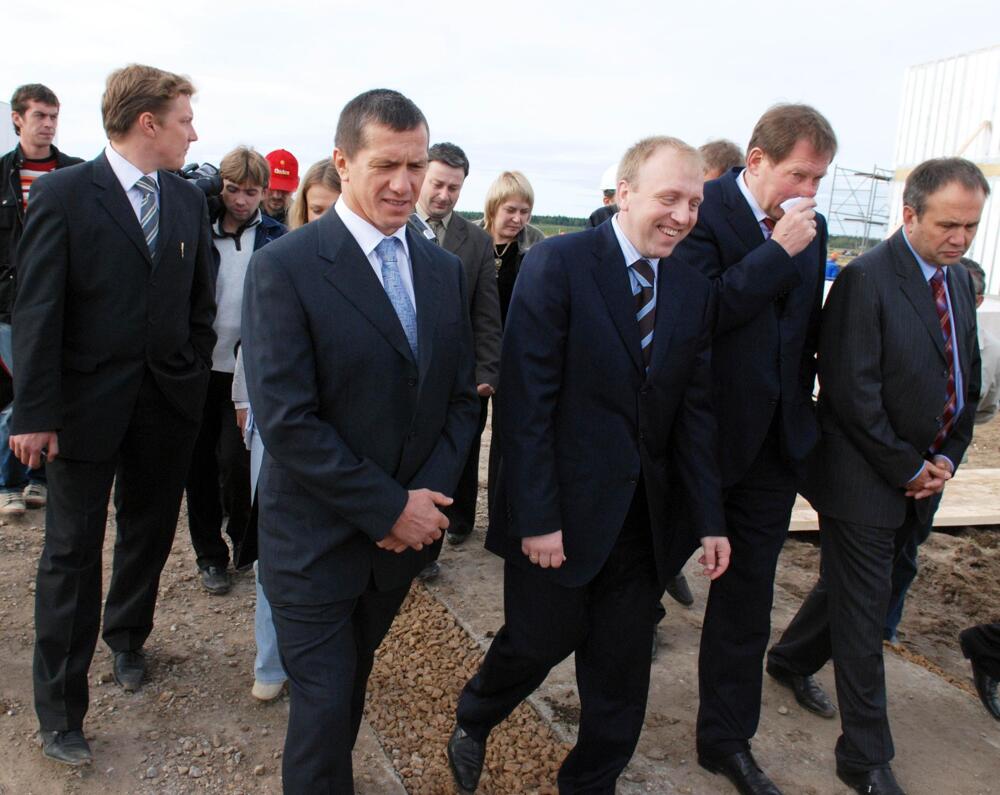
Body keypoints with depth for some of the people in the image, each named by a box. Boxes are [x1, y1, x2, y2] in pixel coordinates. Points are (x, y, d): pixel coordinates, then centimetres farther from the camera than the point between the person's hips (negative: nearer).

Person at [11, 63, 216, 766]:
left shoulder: (190, 200, 5)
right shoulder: (63, 194, -9)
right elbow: (37, 311, -11)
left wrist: (196, 379, 5)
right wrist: (34, 414, -13)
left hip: (169, 404, 5)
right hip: (88, 403, -4)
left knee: (149, 534, 18)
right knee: (73, 551, 5)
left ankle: (128, 639, 44)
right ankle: (60, 710, 19)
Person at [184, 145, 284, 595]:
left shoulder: (275, 239, 0)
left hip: (248, 369, -2)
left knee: (235, 460, -6)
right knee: (199, 462, 9)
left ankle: (243, 538, 22)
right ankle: (210, 554, 25)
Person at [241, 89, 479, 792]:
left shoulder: (444, 270, 4)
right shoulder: (284, 267, -15)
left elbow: (463, 397, 5)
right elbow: (285, 419, -21)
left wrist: (427, 498, -10)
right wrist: (389, 508, -19)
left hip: (407, 530, 5)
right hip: (318, 540, -5)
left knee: (354, 681, 24)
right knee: (324, 703, 6)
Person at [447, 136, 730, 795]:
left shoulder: (694, 290, 6)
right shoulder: (557, 264, -12)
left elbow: (695, 412, 7)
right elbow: (527, 401, -15)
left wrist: (710, 519, 2)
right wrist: (536, 517, -17)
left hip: (644, 518, 5)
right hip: (563, 512, -5)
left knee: (622, 671, 14)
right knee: (541, 641, 12)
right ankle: (472, 723, 44)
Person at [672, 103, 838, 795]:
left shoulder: (810, 228, 6)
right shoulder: (704, 211, -12)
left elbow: (807, 326, 14)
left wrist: (802, 406, 12)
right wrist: (778, 251, -21)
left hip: (775, 438, 5)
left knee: (748, 590, 12)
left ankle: (728, 738, 28)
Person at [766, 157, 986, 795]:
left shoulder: (960, 280, 9)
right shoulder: (866, 280, -17)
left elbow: (968, 381, 15)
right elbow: (853, 393, -20)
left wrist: (947, 458, 3)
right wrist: (908, 469, -13)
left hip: (921, 478, 8)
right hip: (864, 479, -8)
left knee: (854, 583, 23)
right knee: (864, 615, 1)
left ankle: (791, 659, 47)